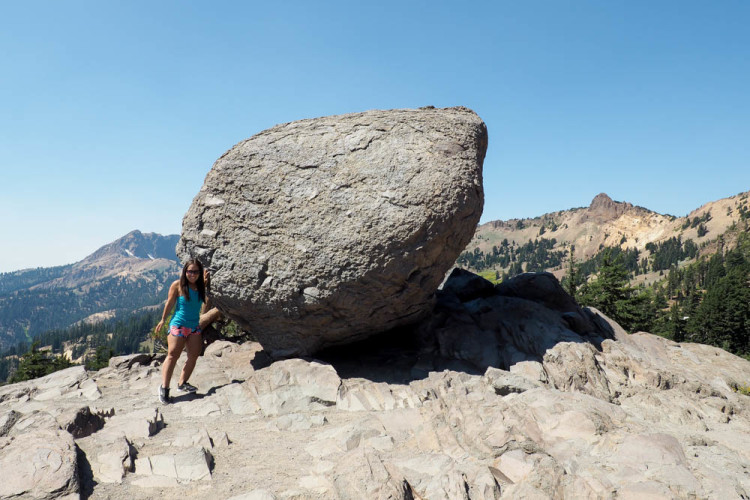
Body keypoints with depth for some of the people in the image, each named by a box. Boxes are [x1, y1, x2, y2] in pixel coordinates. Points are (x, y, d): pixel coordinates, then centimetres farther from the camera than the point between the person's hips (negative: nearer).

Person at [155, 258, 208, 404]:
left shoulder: (200, 287, 7)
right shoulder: (177, 285, -6)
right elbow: (170, 303, -1)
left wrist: (205, 282, 7)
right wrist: (163, 320, 4)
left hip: (195, 326, 5)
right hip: (178, 325, -5)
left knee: (194, 356, 5)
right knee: (172, 356, -8)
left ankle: (182, 383, 18)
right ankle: (164, 387, -3)